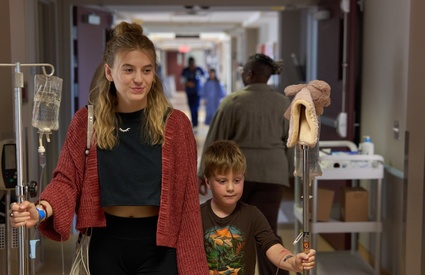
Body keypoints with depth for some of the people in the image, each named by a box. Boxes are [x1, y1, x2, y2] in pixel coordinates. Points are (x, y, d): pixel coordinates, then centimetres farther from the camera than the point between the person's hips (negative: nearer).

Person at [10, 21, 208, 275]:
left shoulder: (175, 123, -6)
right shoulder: (86, 120, -3)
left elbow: (186, 200, -5)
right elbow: (68, 179, -2)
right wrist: (42, 209, -24)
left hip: (158, 243, -1)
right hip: (107, 242, 2)